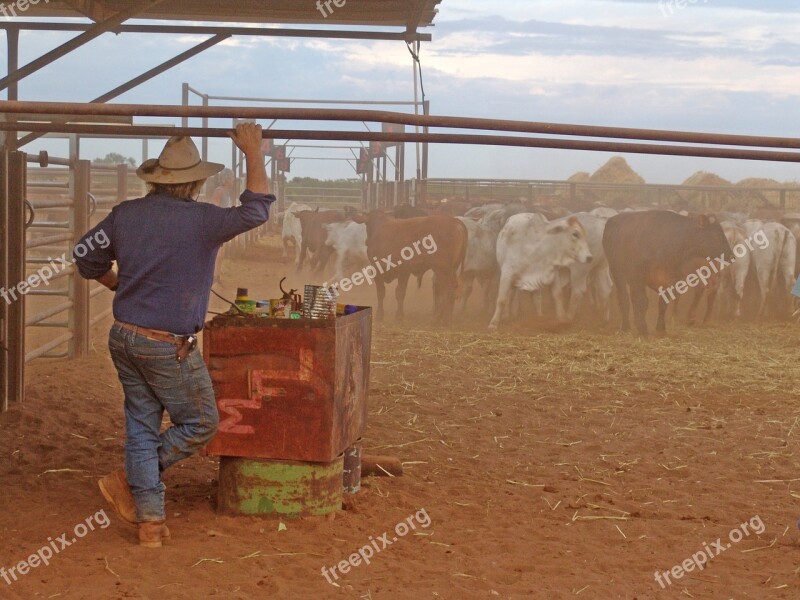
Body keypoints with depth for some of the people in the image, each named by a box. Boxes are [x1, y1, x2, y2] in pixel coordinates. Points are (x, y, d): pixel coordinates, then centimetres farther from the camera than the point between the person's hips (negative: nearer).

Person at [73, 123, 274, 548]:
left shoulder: (125, 214, 3)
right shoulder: (202, 220, -15)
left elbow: (86, 256, 15)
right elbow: (257, 209, -5)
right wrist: (253, 153, 4)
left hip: (124, 337, 7)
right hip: (168, 347, -7)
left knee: (142, 428, 11)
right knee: (201, 423, 11)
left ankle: (150, 522, 14)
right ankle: (128, 482, 9)